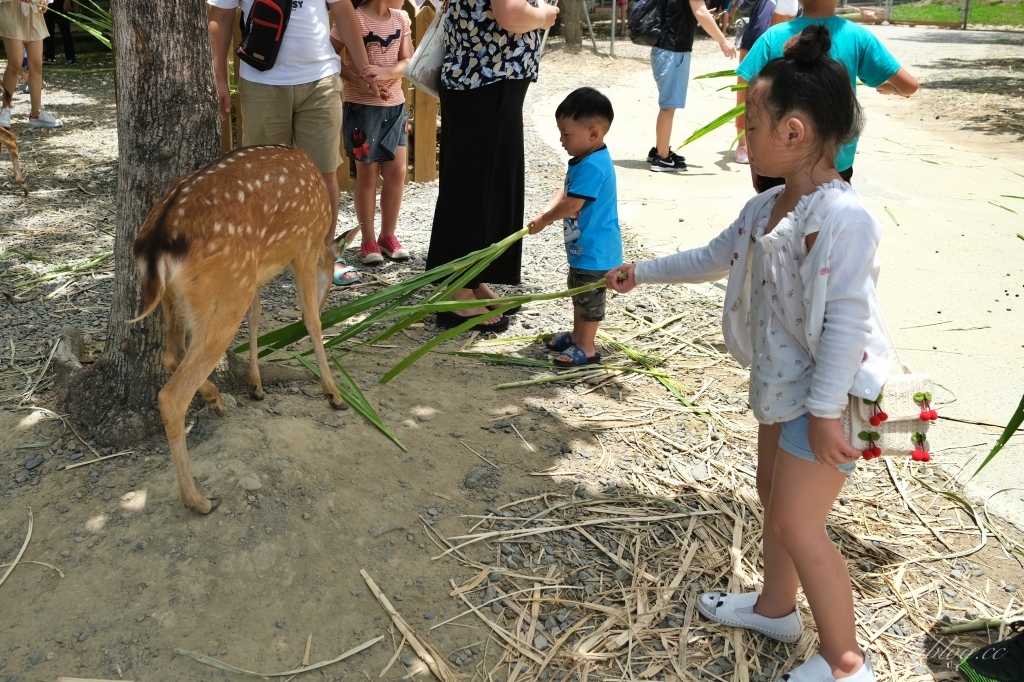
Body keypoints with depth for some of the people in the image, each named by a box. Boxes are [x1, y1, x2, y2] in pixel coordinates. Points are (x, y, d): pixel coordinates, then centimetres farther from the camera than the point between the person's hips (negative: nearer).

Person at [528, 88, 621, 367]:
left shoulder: (593, 166, -28)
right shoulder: (584, 160, 4)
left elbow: (571, 205, -27)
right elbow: (565, 191, 9)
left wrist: (543, 221, -13)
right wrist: (545, 213, -7)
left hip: (594, 249, -10)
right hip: (582, 246, 10)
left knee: (590, 298, 4)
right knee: (579, 292, 23)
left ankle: (586, 348, 17)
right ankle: (576, 336, 38)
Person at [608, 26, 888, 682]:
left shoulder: (843, 217, -26)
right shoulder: (766, 207, 4)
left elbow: (847, 322, -27)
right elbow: (714, 257, 21)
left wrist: (825, 412, -24)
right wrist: (642, 271, 27)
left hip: (824, 395, -9)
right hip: (781, 383, 9)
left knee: (796, 526, -2)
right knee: (774, 496, 22)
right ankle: (776, 606, 45)